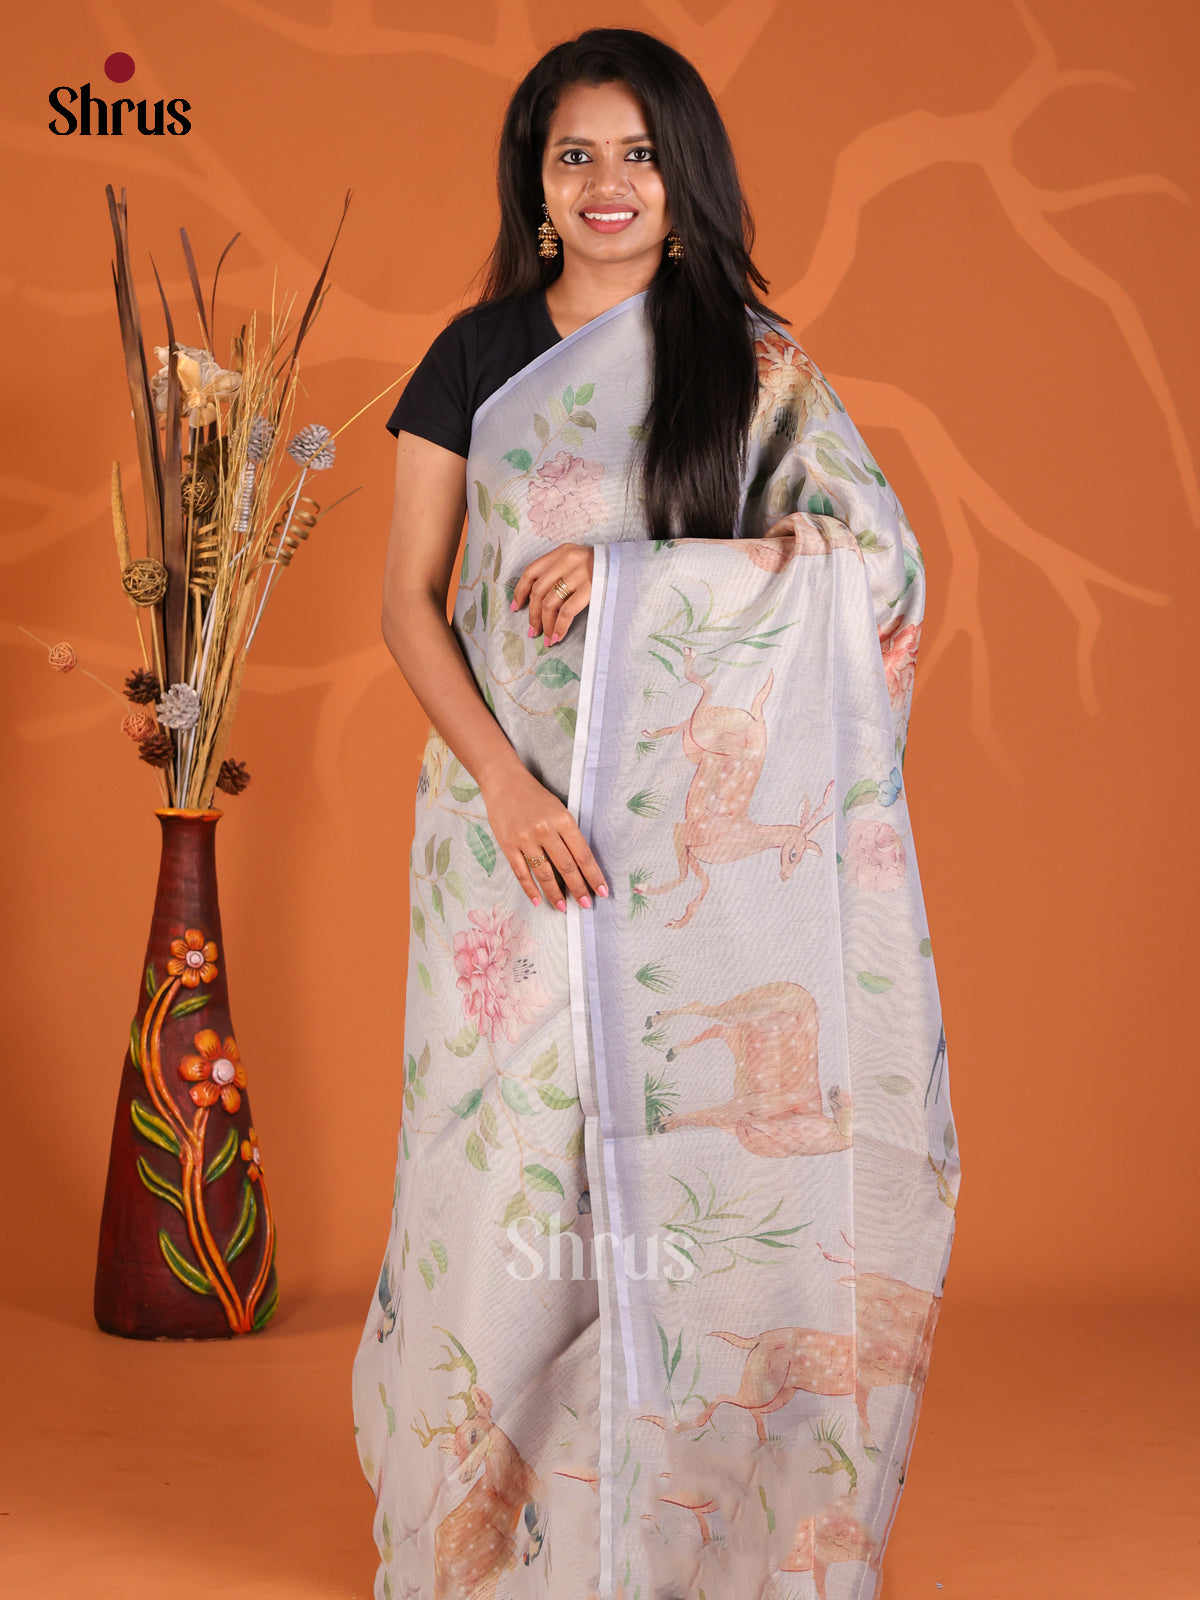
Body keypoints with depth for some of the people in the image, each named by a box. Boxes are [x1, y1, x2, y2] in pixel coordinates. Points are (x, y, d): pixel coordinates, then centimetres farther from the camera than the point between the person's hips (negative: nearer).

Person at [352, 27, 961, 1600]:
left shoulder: (756, 362, 6)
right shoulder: (476, 358, 8)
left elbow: (873, 553, -5)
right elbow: (408, 600, 4)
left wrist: (631, 569, -14)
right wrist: (504, 783, -12)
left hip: (702, 828, 0)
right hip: (516, 813, 1)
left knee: (686, 1150, -1)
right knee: (515, 1156, 1)